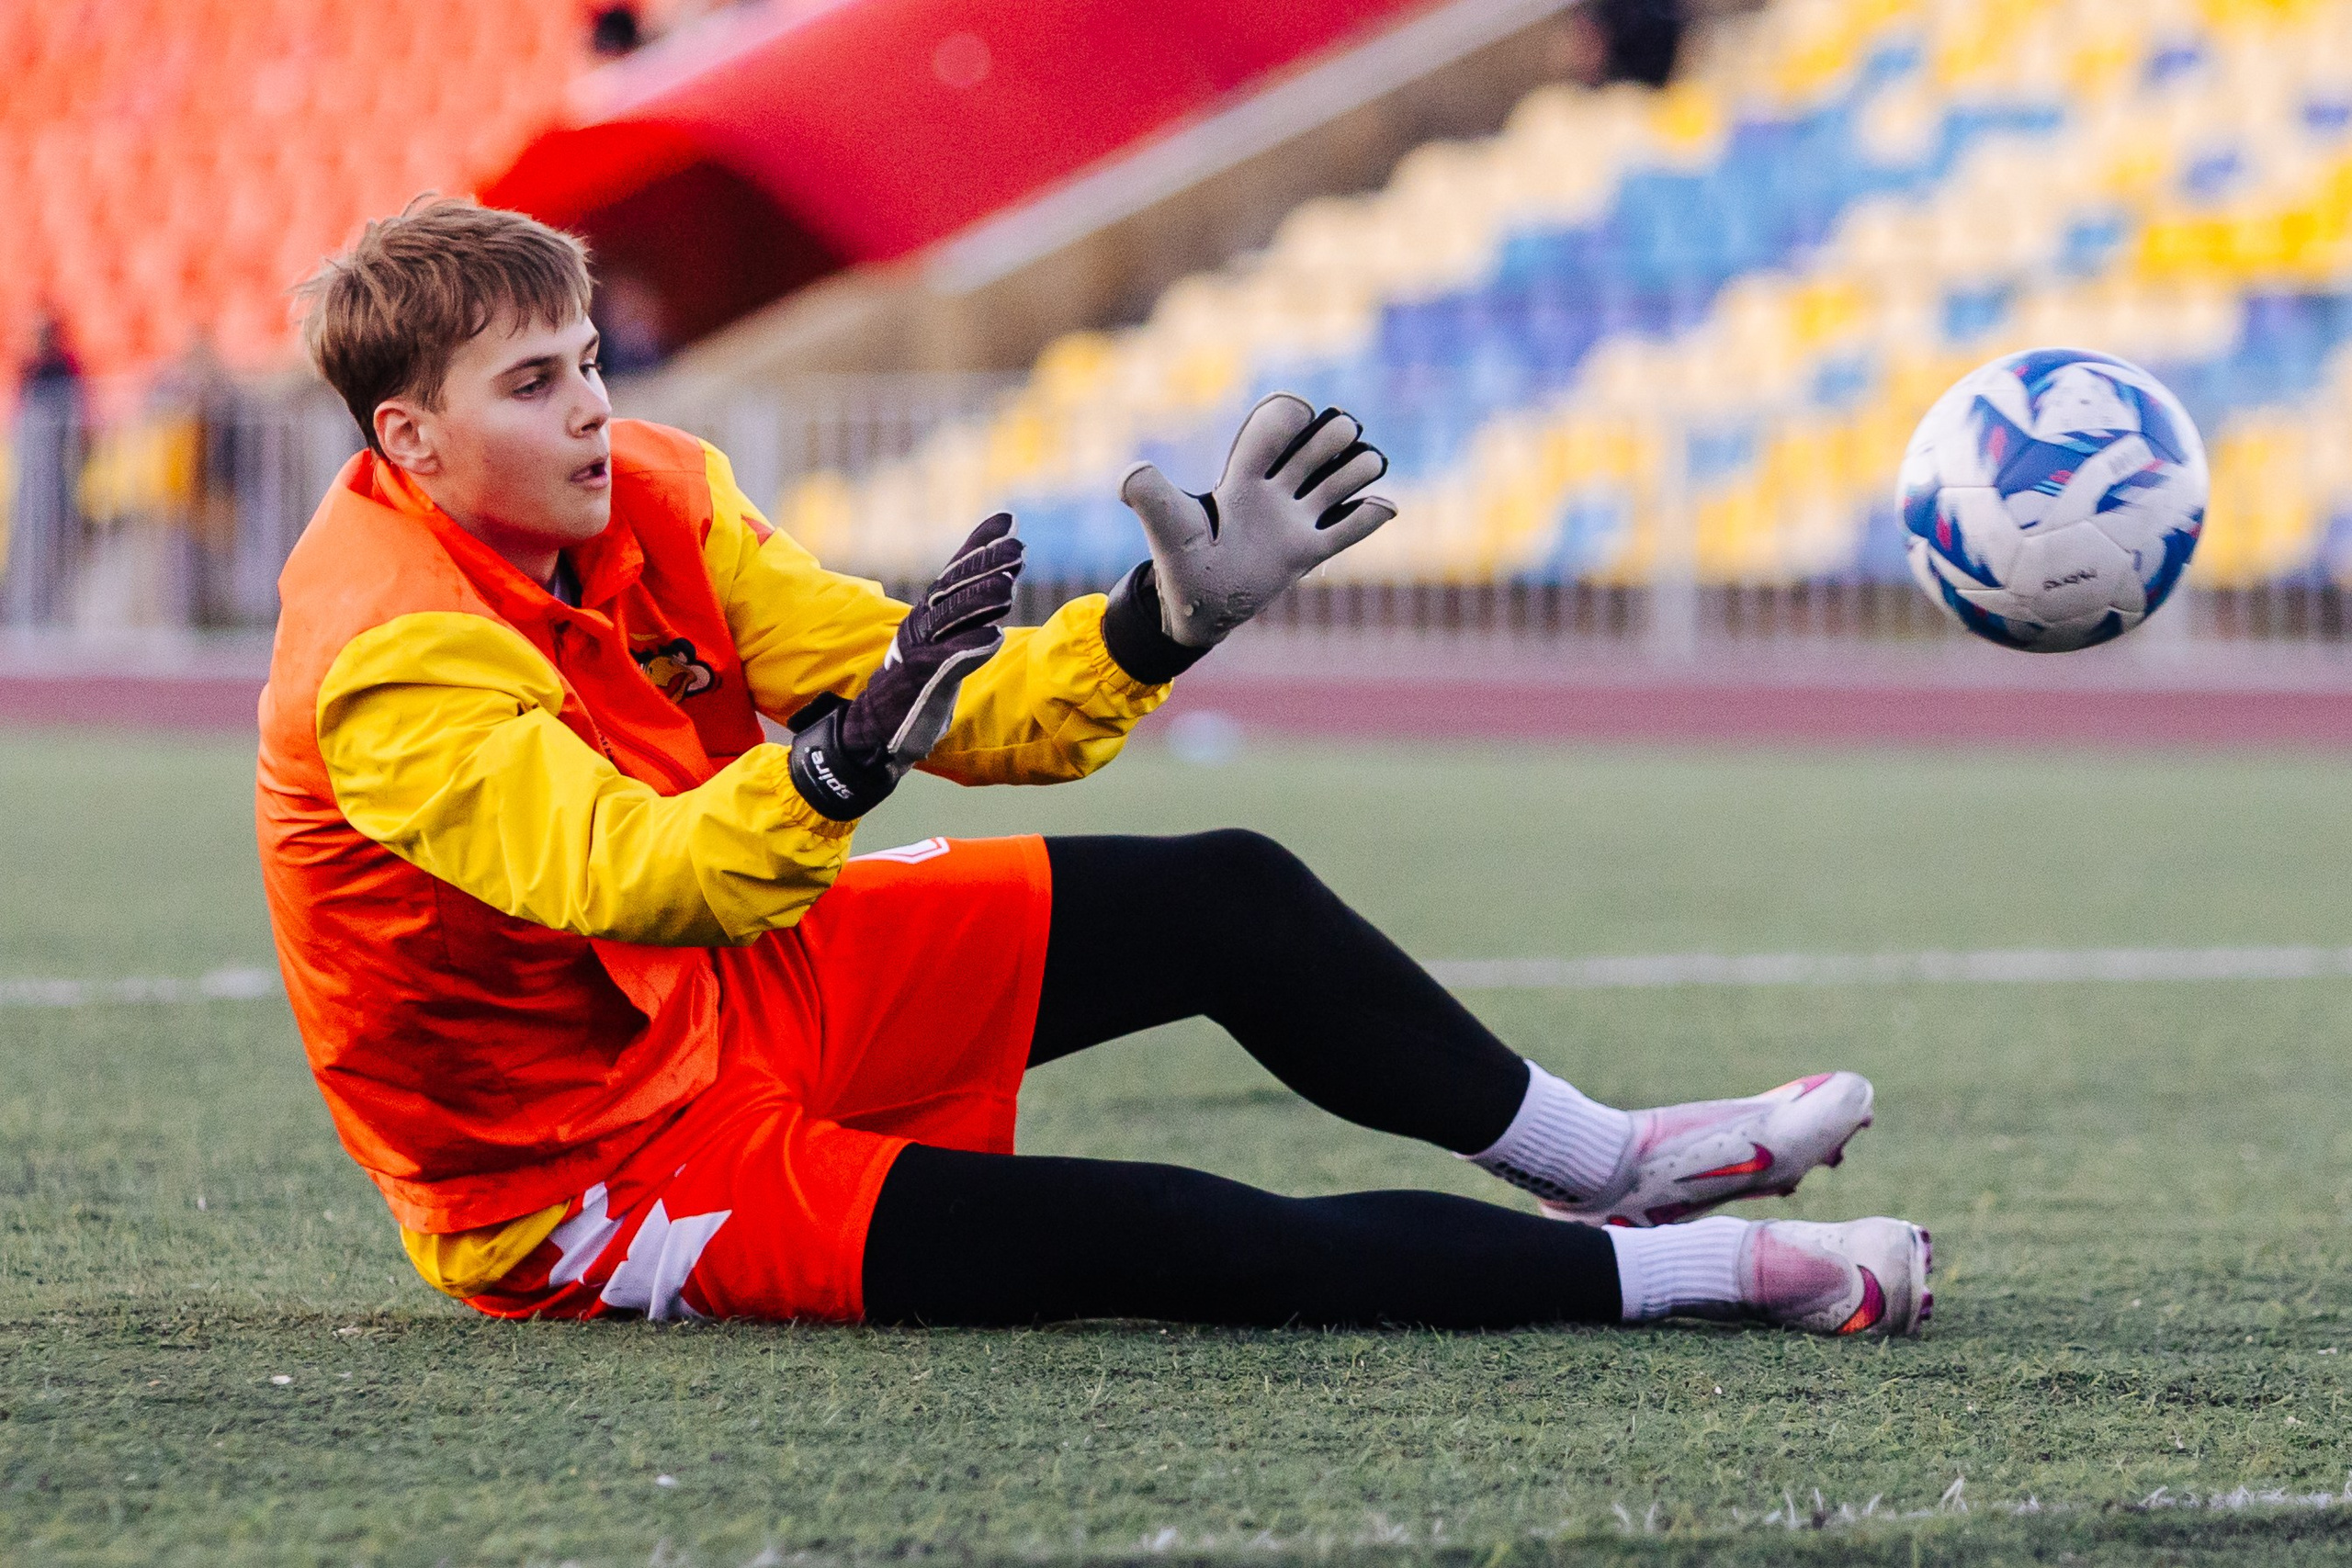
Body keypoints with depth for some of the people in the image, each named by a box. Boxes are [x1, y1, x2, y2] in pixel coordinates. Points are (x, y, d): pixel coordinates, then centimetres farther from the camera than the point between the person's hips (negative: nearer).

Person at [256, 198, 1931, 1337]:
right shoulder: (397, 670, -29)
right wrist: (848, 758, -60)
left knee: (1226, 899, 3)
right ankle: (1701, 1272, -15)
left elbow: (939, 702, -3)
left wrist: (1168, 617, -17)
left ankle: (1599, 1161, 23)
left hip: (730, 992, 8)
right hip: (583, 1167, -8)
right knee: (1162, 1241, -20)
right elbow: (629, 878, -44)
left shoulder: (648, 496, -5)